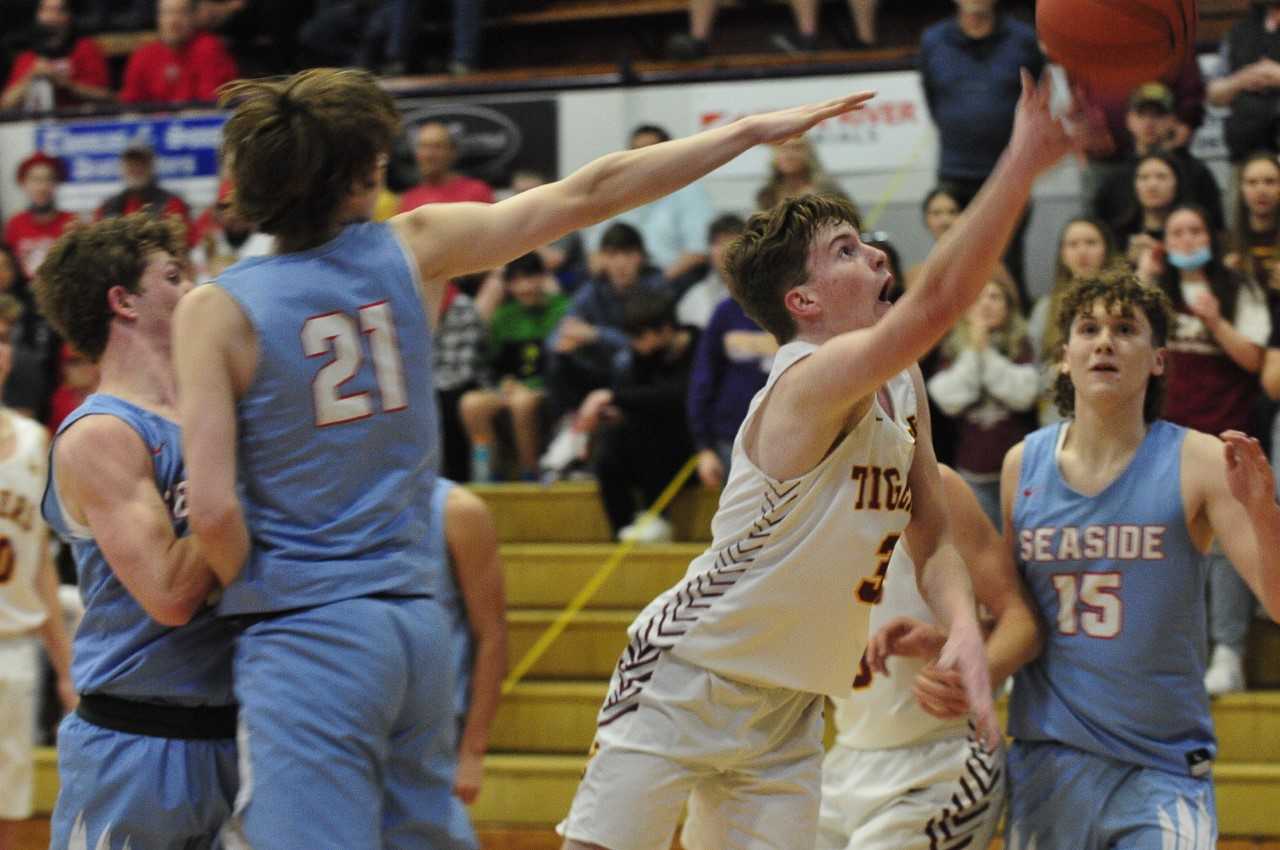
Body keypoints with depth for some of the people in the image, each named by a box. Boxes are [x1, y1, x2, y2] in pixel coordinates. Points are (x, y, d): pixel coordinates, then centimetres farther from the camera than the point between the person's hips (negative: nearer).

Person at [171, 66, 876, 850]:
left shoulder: (217, 311, -7)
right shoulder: (412, 249, 2)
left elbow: (213, 509, -14)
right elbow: (590, 194, 9)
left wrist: (252, 589, 7)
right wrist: (751, 132, 17)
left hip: (304, 636, -5)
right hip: (417, 624, 5)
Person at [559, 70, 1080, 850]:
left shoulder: (901, 386, 4)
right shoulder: (815, 380, -23)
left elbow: (932, 538, 6)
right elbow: (936, 303, -40)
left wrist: (963, 629, -15)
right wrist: (1023, 165, -44)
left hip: (788, 705, 8)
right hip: (684, 683, -8)